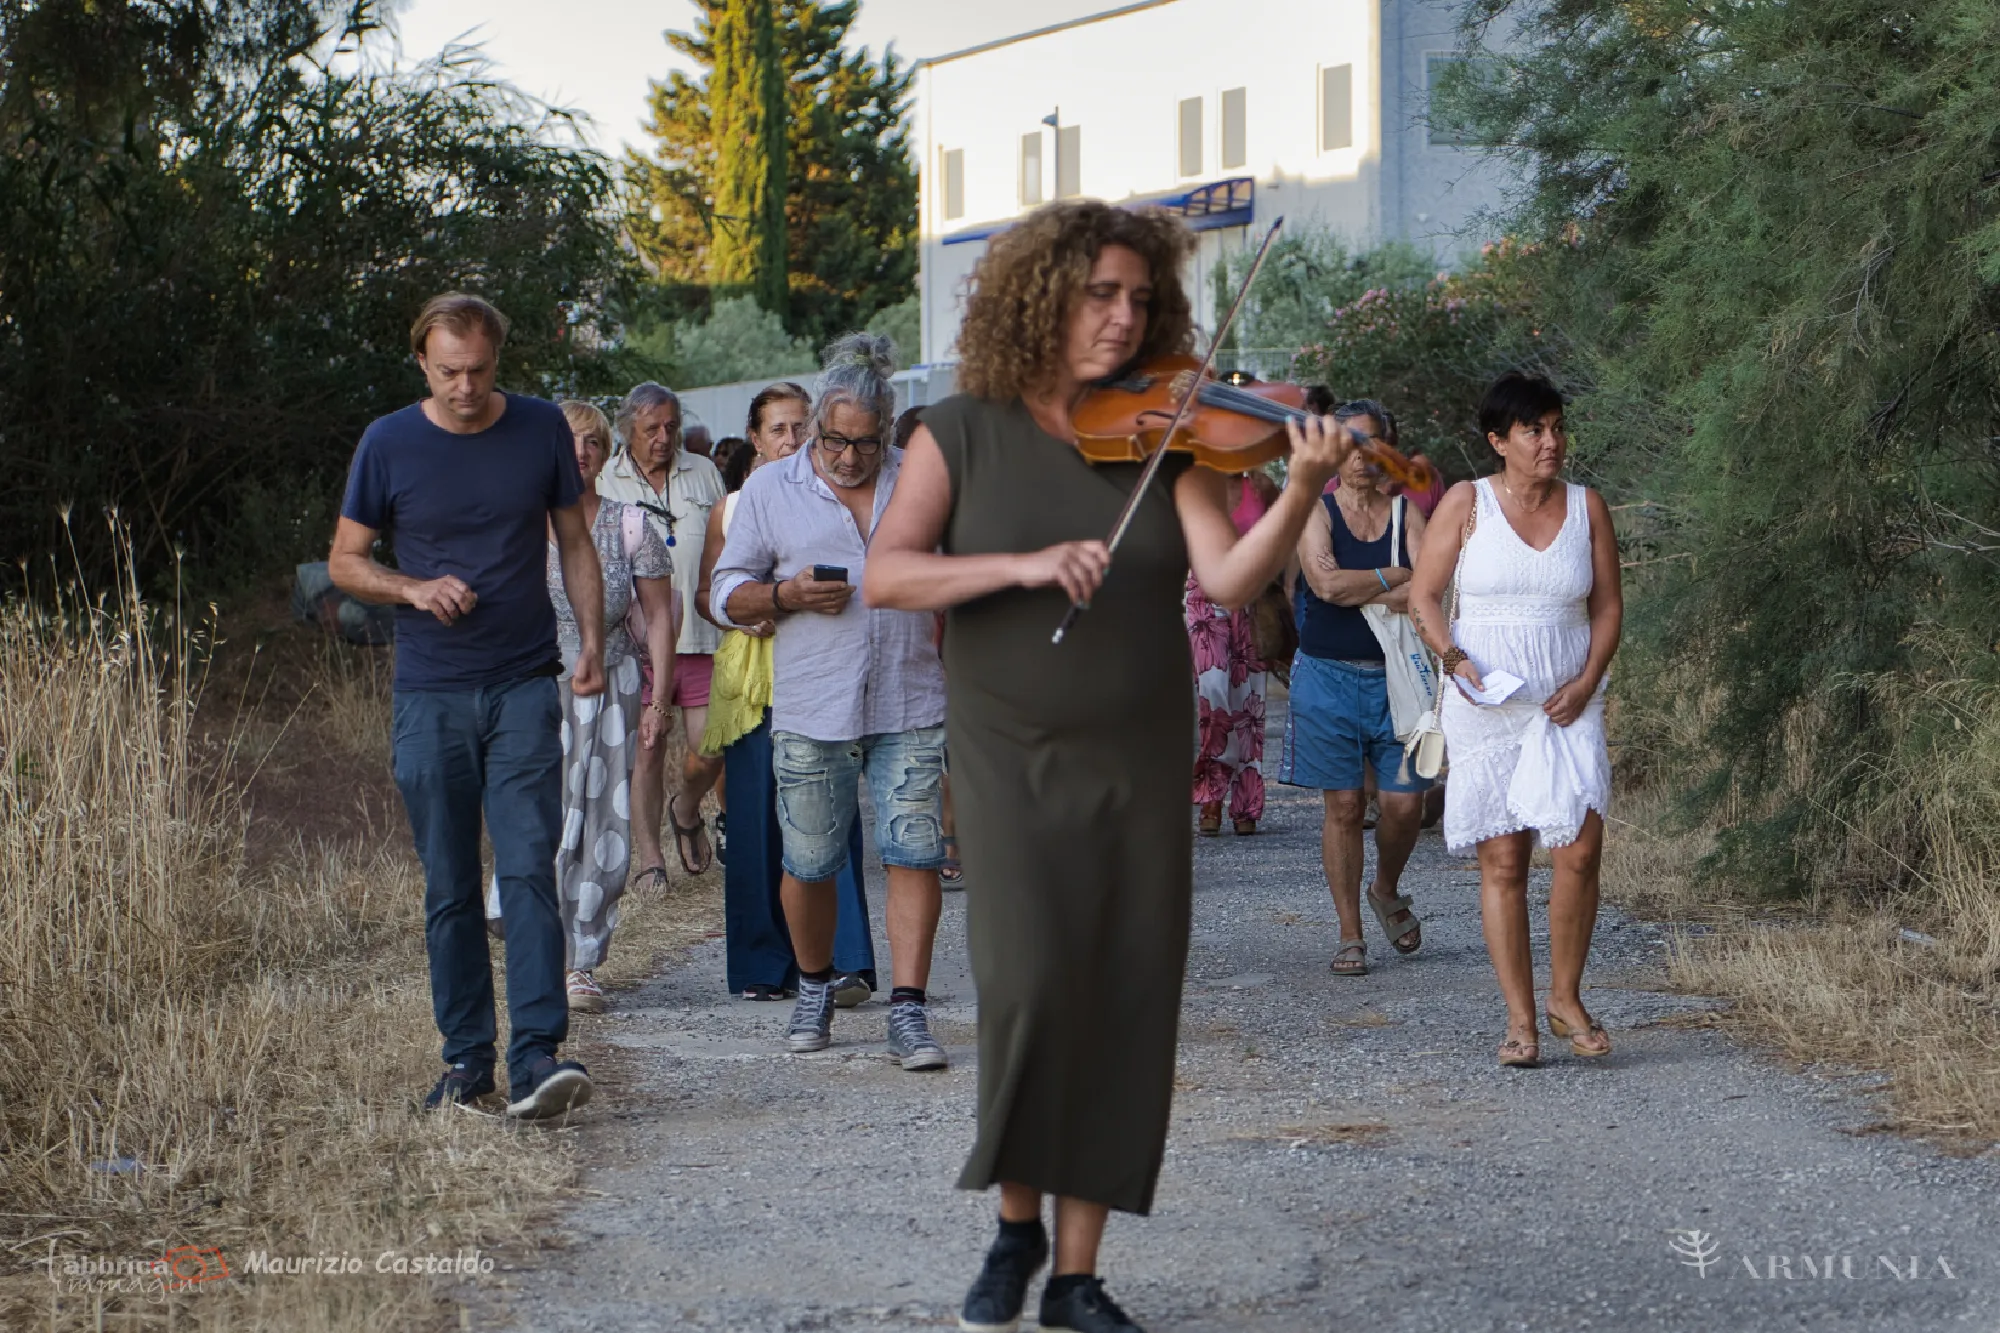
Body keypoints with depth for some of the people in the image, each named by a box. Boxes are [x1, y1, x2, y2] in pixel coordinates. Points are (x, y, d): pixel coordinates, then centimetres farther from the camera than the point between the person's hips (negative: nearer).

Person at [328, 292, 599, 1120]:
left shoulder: (542, 430, 3)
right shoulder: (389, 445, 1)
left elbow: (574, 542, 13)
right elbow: (344, 562, 8)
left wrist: (591, 640, 0)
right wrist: (413, 588, -11)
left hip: (525, 687, -1)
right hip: (430, 695, 1)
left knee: (528, 871, -11)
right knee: (449, 888, 5)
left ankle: (537, 1058, -16)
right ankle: (466, 1057, 14)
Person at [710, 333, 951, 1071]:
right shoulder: (770, 489, 7)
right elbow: (725, 594, 8)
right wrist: (786, 595, -10)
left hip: (910, 705, 0)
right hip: (811, 711, 0)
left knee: (913, 852, -8)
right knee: (809, 862, 5)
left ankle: (907, 1009, -5)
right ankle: (814, 986, 29)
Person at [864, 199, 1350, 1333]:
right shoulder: (962, 434, -1)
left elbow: (1231, 577, -11)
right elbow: (884, 577, -12)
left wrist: (1304, 492, -28)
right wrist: (1023, 564, -24)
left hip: (1143, 763, 3)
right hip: (1015, 762, -2)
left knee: (1127, 1010, 1)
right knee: (1032, 980, -18)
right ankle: (1017, 1222, 6)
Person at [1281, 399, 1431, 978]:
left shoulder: (1406, 512, 6)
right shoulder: (1316, 512, 1)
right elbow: (1325, 583, -17)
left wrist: (1355, 589, -12)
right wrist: (1391, 578, -8)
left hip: (1393, 676, 2)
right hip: (1329, 677, -2)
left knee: (1404, 802, -2)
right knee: (1344, 805, 0)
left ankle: (1386, 892, 29)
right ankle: (1350, 934, 9)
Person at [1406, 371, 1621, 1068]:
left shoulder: (1587, 506, 7)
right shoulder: (1467, 503, 0)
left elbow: (1608, 604, 10)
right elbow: (1423, 597, 3)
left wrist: (1587, 680, -4)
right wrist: (1455, 659, -13)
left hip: (1567, 704, 1)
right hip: (1485, 705, -1)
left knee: (1580, 849, -13)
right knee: (1502, 861, 0)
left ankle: (1566, 999, 6)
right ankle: (1520, 1019, 7)